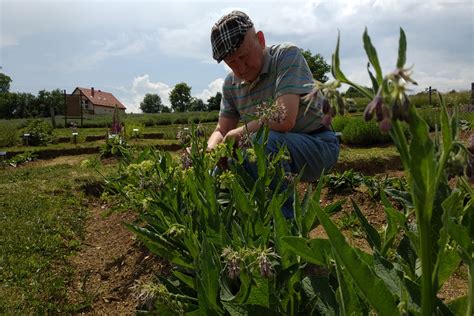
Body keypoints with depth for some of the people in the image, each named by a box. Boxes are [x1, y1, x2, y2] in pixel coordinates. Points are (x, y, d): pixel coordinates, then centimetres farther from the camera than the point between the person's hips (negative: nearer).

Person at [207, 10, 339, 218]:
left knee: (263, 140, -35)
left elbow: (284, 120, -30)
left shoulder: (287, 55, -17)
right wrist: (210, 150, -18)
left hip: (318, 146, -6)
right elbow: (221, 131, 6)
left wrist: (238, 133, -17)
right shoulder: (231, 83, 2)